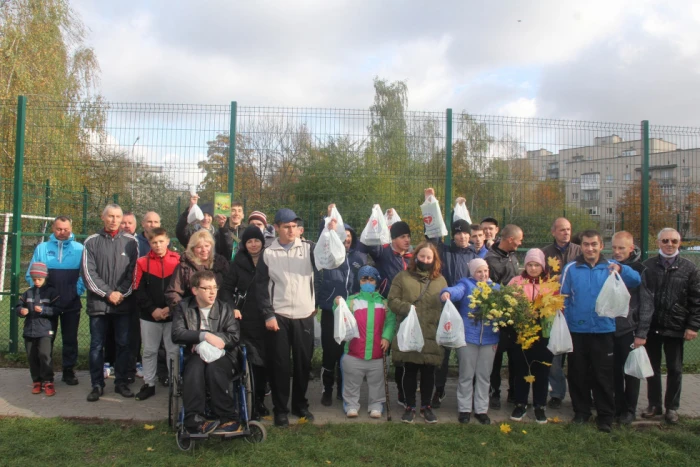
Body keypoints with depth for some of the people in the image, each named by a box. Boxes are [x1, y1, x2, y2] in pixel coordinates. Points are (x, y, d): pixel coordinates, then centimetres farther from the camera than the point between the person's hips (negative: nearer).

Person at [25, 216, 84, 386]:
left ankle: (69, 372, 20)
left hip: (72, 303, -1)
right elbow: (30, 275, 6)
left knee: (70, 339, 9)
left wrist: (78, 290, -10)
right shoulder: (42, 248, 3)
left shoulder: (80, 249, -1)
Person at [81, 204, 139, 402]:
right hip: (98, 302, 0)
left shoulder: (131, 242, 4)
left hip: (123, 303, 0)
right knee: (96, 345, 6)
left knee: (123, 344, 6)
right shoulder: (91, 242, 3)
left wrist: (122, 293, -9)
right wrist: (108, 293, -10)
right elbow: (88, 272, -3)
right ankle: (97, 384, 17)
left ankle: (121, 382, 18)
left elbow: (134, 271, 2)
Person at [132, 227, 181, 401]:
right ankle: (148, 384, 25)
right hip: (149, 316, 1)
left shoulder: (178, 261, -1)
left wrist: (171, 308, -12)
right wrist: (153, 310, -11)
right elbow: (138, 290, -3)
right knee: (149, 351, 12)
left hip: (173, 315, -1)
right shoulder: (142, 262, 0)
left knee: (174, 351, 4)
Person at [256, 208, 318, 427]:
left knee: (303, 362, 10)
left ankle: (300, 405, 27)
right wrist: (268, 315, -6)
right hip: (278, 316, -1)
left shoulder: (308, 248, 4)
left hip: (304, 315, 1)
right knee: (279, 364, 4)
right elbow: (261, 286, 1)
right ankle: (280, 409, 17)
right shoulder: (268, 253, 2)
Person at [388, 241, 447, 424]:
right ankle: (410, 406, 22)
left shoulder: (440, 280, 11)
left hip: (432, 336, 2)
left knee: (428, 372, 9)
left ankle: (426, 406, 26)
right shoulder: (403, 277, 4)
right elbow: (392, 301, -1)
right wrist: (408, 308, -18)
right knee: (410, 371, 7)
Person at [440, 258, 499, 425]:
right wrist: (447, 292, -45)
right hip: (467, 337, -3)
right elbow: (457, 290, -21)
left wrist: (498, 337, 3)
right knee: (466, 375, 6)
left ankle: (481, 409, 22)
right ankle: (464, 409, 17)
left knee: (484, 376, 11)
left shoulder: (496, 288, 13)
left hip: (489, 339, 3)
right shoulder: (466, 284, 2)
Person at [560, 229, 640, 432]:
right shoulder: (571, 269, 1)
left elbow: (636, 280, -13)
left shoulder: (611, 268, 2)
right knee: (578, 375, 11)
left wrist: (621, 269, -32)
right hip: (577, 331, 1)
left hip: (603, 330, -1)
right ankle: (581, 411, 26)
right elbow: (563, 299, 2)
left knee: (604, 376, 6)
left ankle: (605, 415, 20)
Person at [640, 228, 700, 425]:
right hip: (651, 327, 1)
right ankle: (654, 404, 25)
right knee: (652, 368, 11)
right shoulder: (647, 266, 1)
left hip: (675, 327, -1)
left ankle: (672, 407, 23)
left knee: (675, 369, 10)